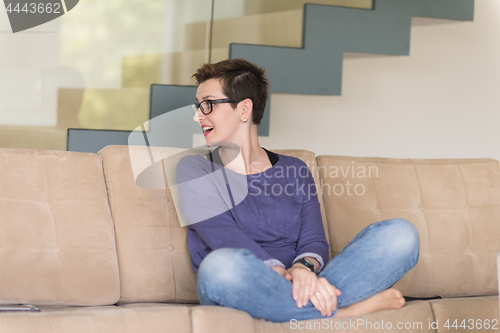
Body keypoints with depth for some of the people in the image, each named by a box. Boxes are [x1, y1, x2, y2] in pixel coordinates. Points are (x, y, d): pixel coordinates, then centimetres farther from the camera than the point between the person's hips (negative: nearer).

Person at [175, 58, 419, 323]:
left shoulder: (294, 171, 21)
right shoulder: (194, 170, 11)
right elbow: (226, 240, -7)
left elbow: (314, 241, 8)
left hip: (298, 289, 3)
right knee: (221, 266, -42)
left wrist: (303, 268, -19)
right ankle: (355, 308, -28)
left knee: (399, 234, -14)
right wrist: (282, 273, -24)